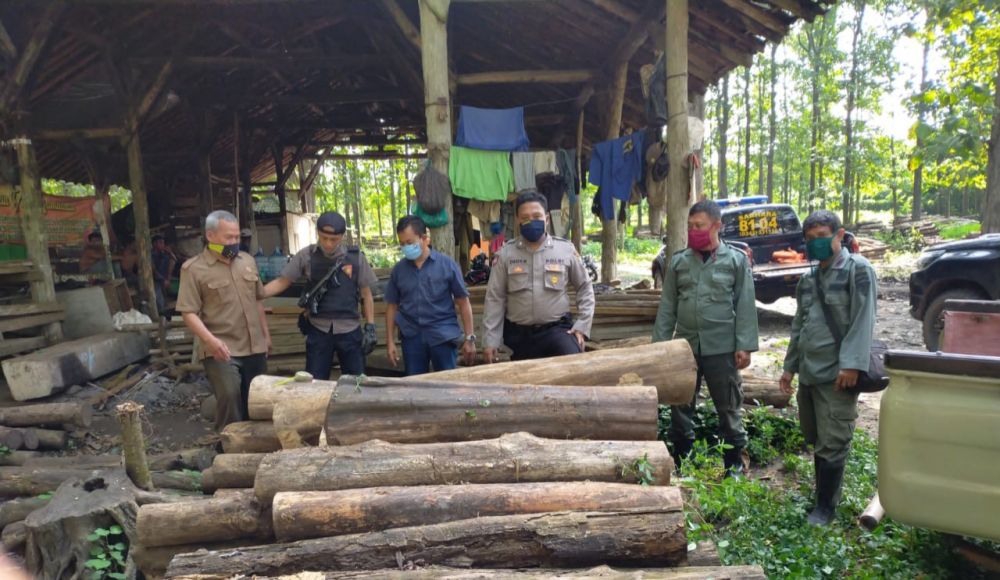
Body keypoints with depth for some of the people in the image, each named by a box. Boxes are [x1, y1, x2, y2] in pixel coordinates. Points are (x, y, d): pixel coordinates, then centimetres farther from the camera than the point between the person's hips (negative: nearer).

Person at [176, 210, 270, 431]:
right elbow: (188, 312, -11)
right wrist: (210, 340, -25)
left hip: (254, 347, 6)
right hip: (222, 350, -5)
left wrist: (266, 334, 17)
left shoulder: (247, 261, 10)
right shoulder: (193, 269, -7)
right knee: (229, 397, -14)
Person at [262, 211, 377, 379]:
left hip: (350, 330, 0)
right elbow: (282, 282, 3)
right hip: (318, 331, 0)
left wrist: (370, 327, -2)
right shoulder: (306, 256, -2)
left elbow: (366, 294, 3)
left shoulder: (356, 257, -2)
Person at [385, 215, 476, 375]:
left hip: (443, 335, -2)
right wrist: (390, 341, 7)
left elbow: (463, 302, -1)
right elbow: (392, 306, 10)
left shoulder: (447, 264, -5)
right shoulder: (398, 269, 3)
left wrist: (469, 338, -3)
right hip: (412, 337, 2)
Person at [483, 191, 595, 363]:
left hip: (557, 329, -1)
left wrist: (582, 326, 0)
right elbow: (495, 298, 0)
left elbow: (585, 287, 9)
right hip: (519, 334, 1)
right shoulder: (506, 253, -2)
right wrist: (490, 340, -2)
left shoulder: (566, 250, -1)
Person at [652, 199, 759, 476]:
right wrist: (660, 343, 3)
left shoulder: (736, 260, -2)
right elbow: (667, 306, 6)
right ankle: (681, 458, 27)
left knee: (729, 408, 10)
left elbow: (745, 307, -3)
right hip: (685, 346, 3)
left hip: (722, 348, -3)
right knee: (681, 406, 12)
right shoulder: (678, 261, 5)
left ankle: (734, 460, 26)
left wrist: (745, 346, -9)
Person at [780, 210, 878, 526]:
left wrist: (851, 363, -22)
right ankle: (820, 496, 33)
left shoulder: (858, 269, -6)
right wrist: (790, 366, 19)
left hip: (838, 374, -7)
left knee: (832, 444, -1)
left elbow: (863, 321, -14)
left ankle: (826, 508, 11)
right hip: (808, 372, 7)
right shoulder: (809, 279, 17)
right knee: (815, 440, 17)